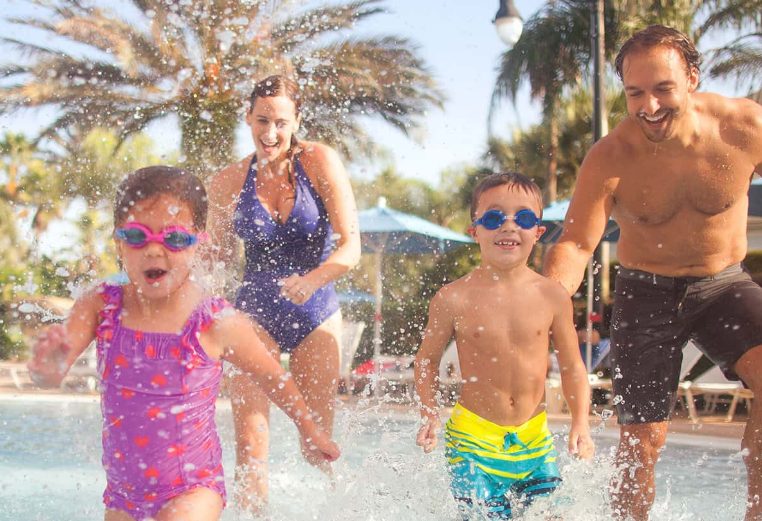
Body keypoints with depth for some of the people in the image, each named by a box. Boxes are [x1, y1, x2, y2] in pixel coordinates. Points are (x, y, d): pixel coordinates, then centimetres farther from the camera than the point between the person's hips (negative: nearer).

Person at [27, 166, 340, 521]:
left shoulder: (218, 322, -15)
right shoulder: (100, 307, -8)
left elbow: (273, 378, 1)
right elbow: (48, 376, -17)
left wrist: (310, 431, 15)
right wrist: (49, 365, -41)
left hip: (192, 488, -4)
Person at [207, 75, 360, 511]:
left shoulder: (320, 162, -10)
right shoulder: (229, 182, -5)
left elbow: (351, 246, -16)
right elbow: (218, 258, 8)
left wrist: (312, 280, -34)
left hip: (317, 315, 0)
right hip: (256, 315, 0)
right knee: (250, 442, -10)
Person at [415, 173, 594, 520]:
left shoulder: (552, 296, -2)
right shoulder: (454, 299, -7)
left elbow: (572, 366, 6)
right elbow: (427, 360, 5)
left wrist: (580, 422, -4)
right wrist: (429, 415, -7)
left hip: (534, 438, 2)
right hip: (473, 438, -2)